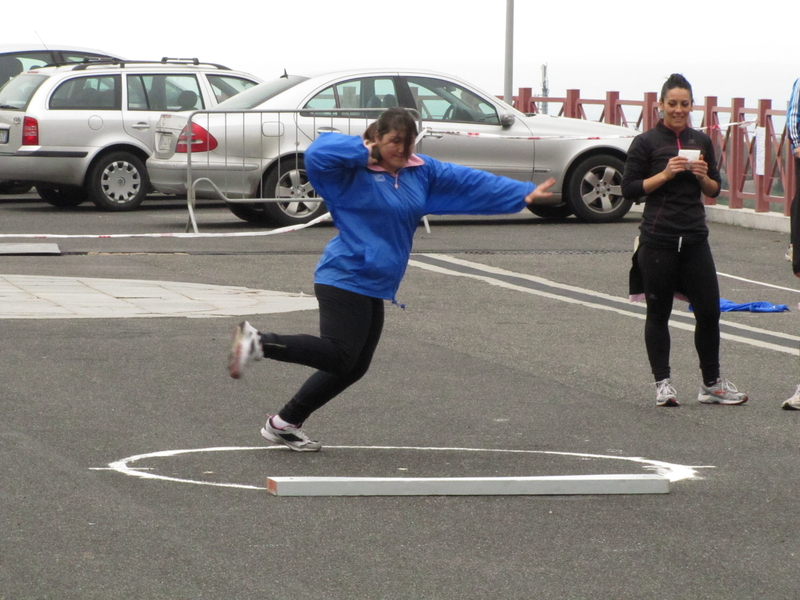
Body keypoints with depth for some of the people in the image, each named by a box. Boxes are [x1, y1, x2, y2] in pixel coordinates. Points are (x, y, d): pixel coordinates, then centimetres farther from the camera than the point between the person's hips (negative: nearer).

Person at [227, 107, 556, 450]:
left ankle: (285, 424, 16)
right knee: (339, 355, -20)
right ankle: (258, 343, -13)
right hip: (345, 278, -8)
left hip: (375, 288, 8)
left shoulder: (422, 172, 11)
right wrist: (364, 152, -18)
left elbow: (471, 183, 14)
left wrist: (523, 194, 12)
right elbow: (318, 154, -27)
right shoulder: (352, 173, -9)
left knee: (351, 368, 9)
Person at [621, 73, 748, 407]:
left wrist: (703, 176, -4)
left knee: (709, 311, 3)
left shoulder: (701, 141, 11)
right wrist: (665, 174, -14)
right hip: (658, 239, -4)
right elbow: (630, 189, -4)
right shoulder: (646, 143, -1)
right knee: (659, 313, 3)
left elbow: (715, 190, 17)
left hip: (695, 238, 4)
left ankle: (711, 384, 15)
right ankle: (663, 384, 10)